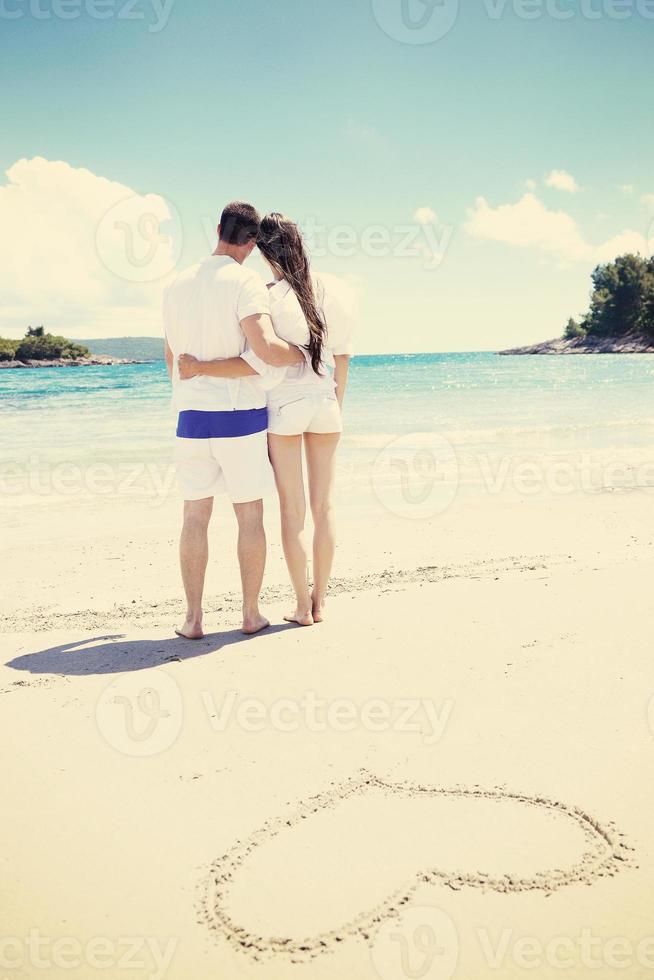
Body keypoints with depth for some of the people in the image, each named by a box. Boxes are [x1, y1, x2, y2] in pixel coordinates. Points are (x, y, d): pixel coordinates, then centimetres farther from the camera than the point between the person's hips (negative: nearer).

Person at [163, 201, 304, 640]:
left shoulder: (178, 286, 9)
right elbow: (264, 349, -24)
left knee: (195, 515, 9)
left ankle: (194, 618, 10)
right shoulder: (247, 283, -10)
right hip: (241, 414, -4)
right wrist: (304, 355, -4)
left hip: (192, 417, 4)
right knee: (251, 514, 7)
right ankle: (252, 613, 13)